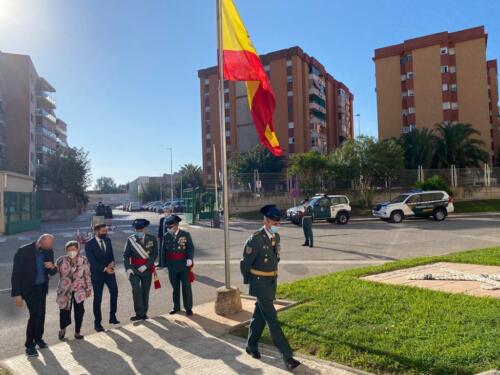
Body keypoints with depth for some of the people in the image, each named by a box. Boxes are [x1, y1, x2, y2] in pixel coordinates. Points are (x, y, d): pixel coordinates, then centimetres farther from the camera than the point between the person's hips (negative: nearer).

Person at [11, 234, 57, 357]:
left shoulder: (48, 251, -4)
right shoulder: (23, 251, -18)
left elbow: (52, 272, 6)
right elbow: (16, 273, -14)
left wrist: (53, 267, -19)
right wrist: (17, 294, -16)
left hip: (42, 287, 5)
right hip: (29, 288, -5)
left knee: (41, 314, 12)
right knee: (35, 314, -12)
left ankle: (38, 338, 34)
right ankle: (30, 345, 4)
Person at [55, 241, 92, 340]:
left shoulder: (83, 260, -5)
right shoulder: (61, 260, -7)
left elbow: (87, 275, 0)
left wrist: (88, 288, 3)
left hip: (79, 290, 1)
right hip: (65, 290, 0)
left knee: (79, 311, 3)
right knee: (65, 311, 6)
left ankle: (77, 332, 22)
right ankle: (62, 329, 35)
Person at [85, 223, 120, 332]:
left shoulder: (108, 240, 5)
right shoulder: (89, 244, -11)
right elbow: (92, 261, -15)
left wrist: (112, 262, -12)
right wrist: (104, 269, -21)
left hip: (109, 270, 4)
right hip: (97, 273, -4)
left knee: (114, 292, -2)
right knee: (97, 298, 3)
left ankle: (112, 317, 15)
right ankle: (97, 323, 15)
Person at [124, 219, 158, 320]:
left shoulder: (152, 239, -6)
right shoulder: (130, 239, -4)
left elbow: (154, 254, -9)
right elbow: (126, 255, -2)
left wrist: (146, 266, -19)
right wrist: (128, 268, -15)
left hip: (147, 269, 1)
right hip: (134, 269, 0)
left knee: (145, 292, 10)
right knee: (136, 290, -13)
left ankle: (144, 313, 26)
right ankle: (139, 313, -1)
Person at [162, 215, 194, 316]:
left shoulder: (186, 235, -5)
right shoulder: (166, 236, 3)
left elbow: (191, 248, -6)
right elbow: (164, 250, 9)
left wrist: (189, 259, -21)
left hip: (184, 265, -3)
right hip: (172, 266, 3)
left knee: (186, 287, 2)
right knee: (175, 287, 14)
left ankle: (188, 308, 14)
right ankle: (176, 307, 29)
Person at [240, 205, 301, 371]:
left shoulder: (276, 237, 4)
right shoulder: (255, 239, -21)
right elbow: (245, 263, -12)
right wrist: (248, 281, 2)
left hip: (271, 282, 8)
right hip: (260, 283, -7)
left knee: (259, 315, 19)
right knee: (272, 319, -5)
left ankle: (251, 346, 35)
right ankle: (288, 357, -2)